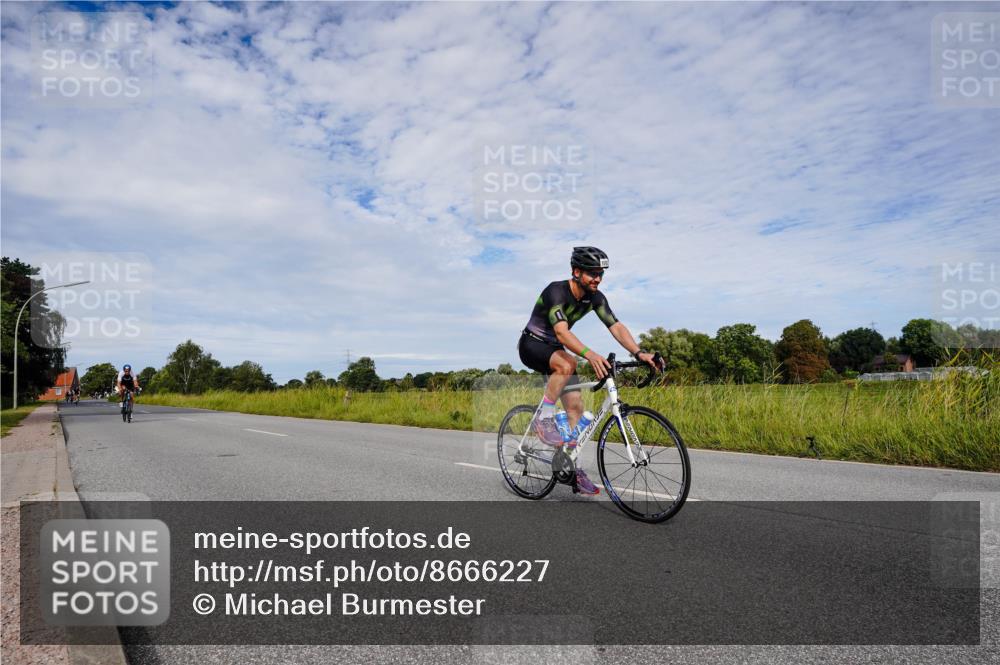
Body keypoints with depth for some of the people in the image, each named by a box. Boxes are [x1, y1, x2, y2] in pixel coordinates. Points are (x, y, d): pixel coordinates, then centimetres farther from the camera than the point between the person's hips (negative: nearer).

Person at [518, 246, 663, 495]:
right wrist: (590, 354, -57)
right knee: (567, 364, -38)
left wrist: (639, 353, -31)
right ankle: (543, 418, -21)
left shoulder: (595, 297, -7)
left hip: (554, 349, 7)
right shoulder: (556, 291, -28)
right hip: (531, 345, -7)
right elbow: (562, 332, -42)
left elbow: (616, 326, -15)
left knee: (575, 406, -3)